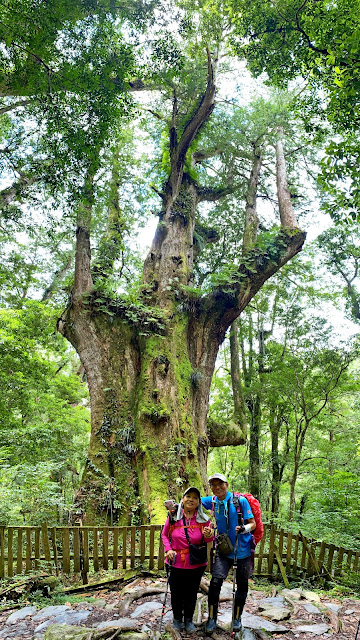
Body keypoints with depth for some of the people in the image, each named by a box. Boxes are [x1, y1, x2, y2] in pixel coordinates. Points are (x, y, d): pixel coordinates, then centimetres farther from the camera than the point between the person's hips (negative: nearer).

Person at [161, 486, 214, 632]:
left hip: (196, 564, 1)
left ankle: (189, 620, 34)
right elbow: (164, 534, 5)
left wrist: (209, 536, -21)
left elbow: (208, 539, 3)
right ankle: (177, 619, 35)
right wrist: (168, 549, -10)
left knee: (191, 593, 13)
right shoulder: (173, 517, -8)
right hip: (176, 563, 0)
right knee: (176, 593, 12)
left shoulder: (203, 519, -6)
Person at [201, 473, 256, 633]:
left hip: (242, 550, -2)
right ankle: (212, 618, 7)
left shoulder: (240, 500, -15)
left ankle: (237, 617, 32)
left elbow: (253, 523, -11)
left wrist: (244, 528, -33)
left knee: (242, 586, 11)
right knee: (215, 582, -12)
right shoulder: (213, 501, -3)